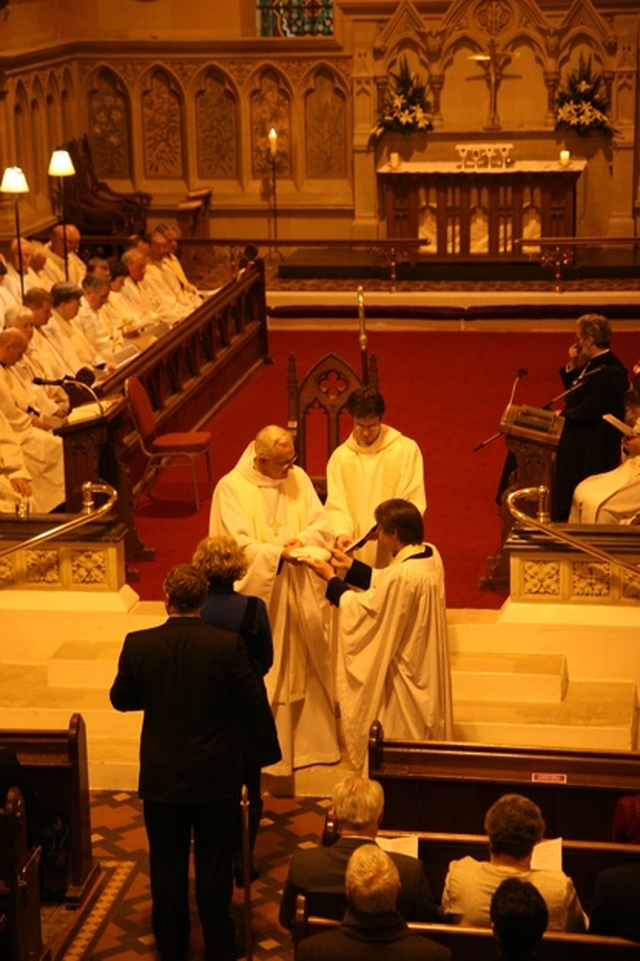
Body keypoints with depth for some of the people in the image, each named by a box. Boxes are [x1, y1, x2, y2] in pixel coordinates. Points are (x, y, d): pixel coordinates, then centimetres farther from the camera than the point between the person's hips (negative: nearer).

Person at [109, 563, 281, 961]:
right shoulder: (227, 645, -17)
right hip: (216, 777, -1)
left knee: (168, 866, 15)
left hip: (162, 777, 1)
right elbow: (253, 703, -9)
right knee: (215, 865, 12)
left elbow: (121, 699, 3)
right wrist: (271, 747, 8)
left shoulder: (138, 645, -11)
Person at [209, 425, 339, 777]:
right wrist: (280, 553, -28)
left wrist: (301, 540, -20)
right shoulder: (231, 487, -12)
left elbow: (321, 523, 1)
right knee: (263, 676, 2)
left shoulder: (298, 478, 4)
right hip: (260, 595, -5)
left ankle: (310, 740, 28)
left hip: (300, 594, 5)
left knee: (306, 666, 14)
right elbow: (238, 545, -18)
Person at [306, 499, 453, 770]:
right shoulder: (430, 555, -3)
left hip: (403, 673, -9)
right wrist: (350, 565, 10)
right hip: (426, 670, 9)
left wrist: (331, 578, -8)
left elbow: (363, 609, -20)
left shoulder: (404, 575, -32)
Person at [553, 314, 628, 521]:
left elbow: (590, 411, -27)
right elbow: (573, 392, 19)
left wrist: (564, 414, -9)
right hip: (577, 447, 11)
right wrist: (571, 366, 4)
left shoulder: (609, 371, -22)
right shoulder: (592, 366, 9)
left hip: (593, 453, -11)